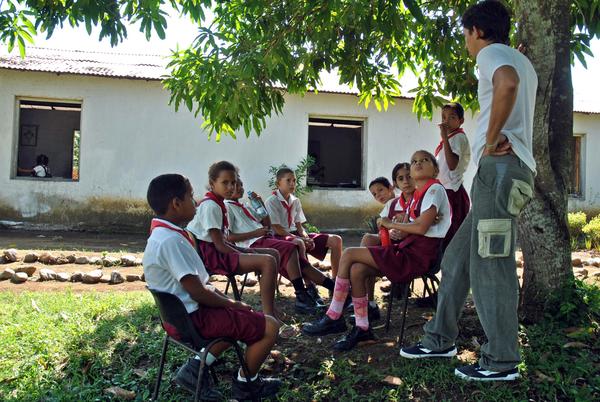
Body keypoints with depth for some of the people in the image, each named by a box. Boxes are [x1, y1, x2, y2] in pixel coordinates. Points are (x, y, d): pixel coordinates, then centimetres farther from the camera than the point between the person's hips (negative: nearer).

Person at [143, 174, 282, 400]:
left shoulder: (163, 234, 8)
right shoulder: (171, 240, -25)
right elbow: (197, 291, -25)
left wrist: (225, 299, 7)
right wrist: (231, 304, -9)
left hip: (181, 312, 11)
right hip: (192, 317, -10)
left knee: (243, 316, 28)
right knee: (270, 326, -6)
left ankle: (196, 368, 16)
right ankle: (246, 383, 16)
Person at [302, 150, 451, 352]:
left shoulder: (435, 189, -6)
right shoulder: (417, 195, 21)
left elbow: (421, 228, -16)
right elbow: (411, 230, 13)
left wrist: (390, 224, -5)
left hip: (418, 255, -8)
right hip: (409, 249, 8)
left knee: (349, 254, -13)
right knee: (357, 270, -10)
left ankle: (333, 318, -1)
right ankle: (362, 329, -3)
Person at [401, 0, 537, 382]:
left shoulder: (492, 53, -4)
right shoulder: (521, 62, 26)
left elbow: (508, 83, -27)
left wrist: (491, 140, -17)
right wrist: (495, 137, 11)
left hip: (501, 167, -10)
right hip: (504, 170, 10)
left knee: (490, 266, -6)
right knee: (458, 258, 12)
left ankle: (502, 361, 3)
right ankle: (441, 339, 20)